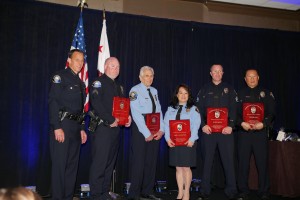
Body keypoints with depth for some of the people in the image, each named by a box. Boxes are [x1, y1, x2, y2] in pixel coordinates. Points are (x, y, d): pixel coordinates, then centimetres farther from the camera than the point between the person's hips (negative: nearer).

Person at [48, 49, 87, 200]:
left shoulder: (80, 82, 18)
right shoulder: (60, 77, -5)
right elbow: (53, 102, -14)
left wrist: (82, 129, 17)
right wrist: (57, 127, -20)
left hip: (76, 127, 8)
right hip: (62, 126, -8)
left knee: (72, 164, 11)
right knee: (60, 164, -4)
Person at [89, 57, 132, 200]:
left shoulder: (118, 86, 21)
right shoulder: (98, 82, -4)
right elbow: (96, 103, -17)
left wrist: (128, 116, 4)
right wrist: (110, 120, -18)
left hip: (115, 128, 8)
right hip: (102, 128, -8)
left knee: (110, 162, 10)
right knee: (99, 162, -6)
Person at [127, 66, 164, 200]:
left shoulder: (154, 91, 15)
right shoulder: (135, 91, -6)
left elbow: (159, 111, 11)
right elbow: (136, 114, -14)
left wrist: (161, 130, -2)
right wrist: (146, 133, -16)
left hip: (155, 131, 7)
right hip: (140, 130, -6)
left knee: (152, 162, 9)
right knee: (139, 162, -3)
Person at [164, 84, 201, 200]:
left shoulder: (193, 109, 3)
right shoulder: (170, 109, 12)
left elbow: (196, 125, -8)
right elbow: (166, 125, 3)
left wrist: (192, 139, -20)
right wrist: (168, 138, -9)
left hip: (188, 142, -3)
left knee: (186, 167, 2)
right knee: (178, 168, 8)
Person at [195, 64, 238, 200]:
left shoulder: (229, 89, 10)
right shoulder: (204, 90, 11)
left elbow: (233, 109, 3)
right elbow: (199, 109, 4)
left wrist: (231, 125, -9)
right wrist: (203, 125, -8)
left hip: (225, 130, 0)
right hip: (208, 130, 0)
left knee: (228, 161, 1)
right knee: (207, 161, 4)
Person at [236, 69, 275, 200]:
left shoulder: (266, 93, 9)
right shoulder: (240, 94, 11)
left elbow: (271, 113, 4)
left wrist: (263, 124, -13)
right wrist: (241, 123, -13)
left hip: (261, 132, 0)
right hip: (244, 132, 1)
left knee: (262, 162, 0)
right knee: (243, 163, 4)